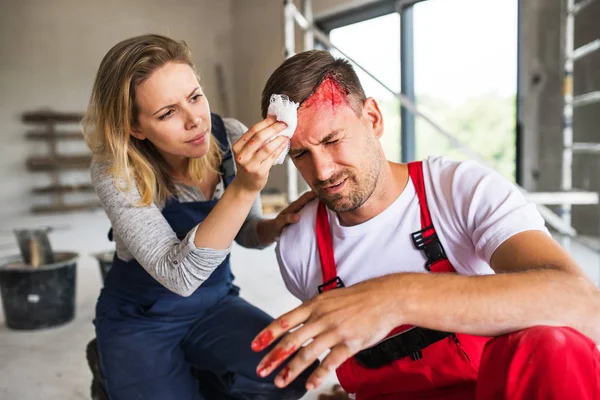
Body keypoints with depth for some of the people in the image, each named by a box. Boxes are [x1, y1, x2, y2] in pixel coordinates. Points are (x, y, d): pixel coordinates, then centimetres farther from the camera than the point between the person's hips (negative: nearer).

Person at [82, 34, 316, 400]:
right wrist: (244, 187, -44)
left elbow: (246, 233, 0)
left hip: (216, 303, 3)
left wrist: (277, 225, -22)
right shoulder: (115, 171, -23)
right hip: (140, 318, -2)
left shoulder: (232, 138, -14)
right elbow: (178, 276, -34)